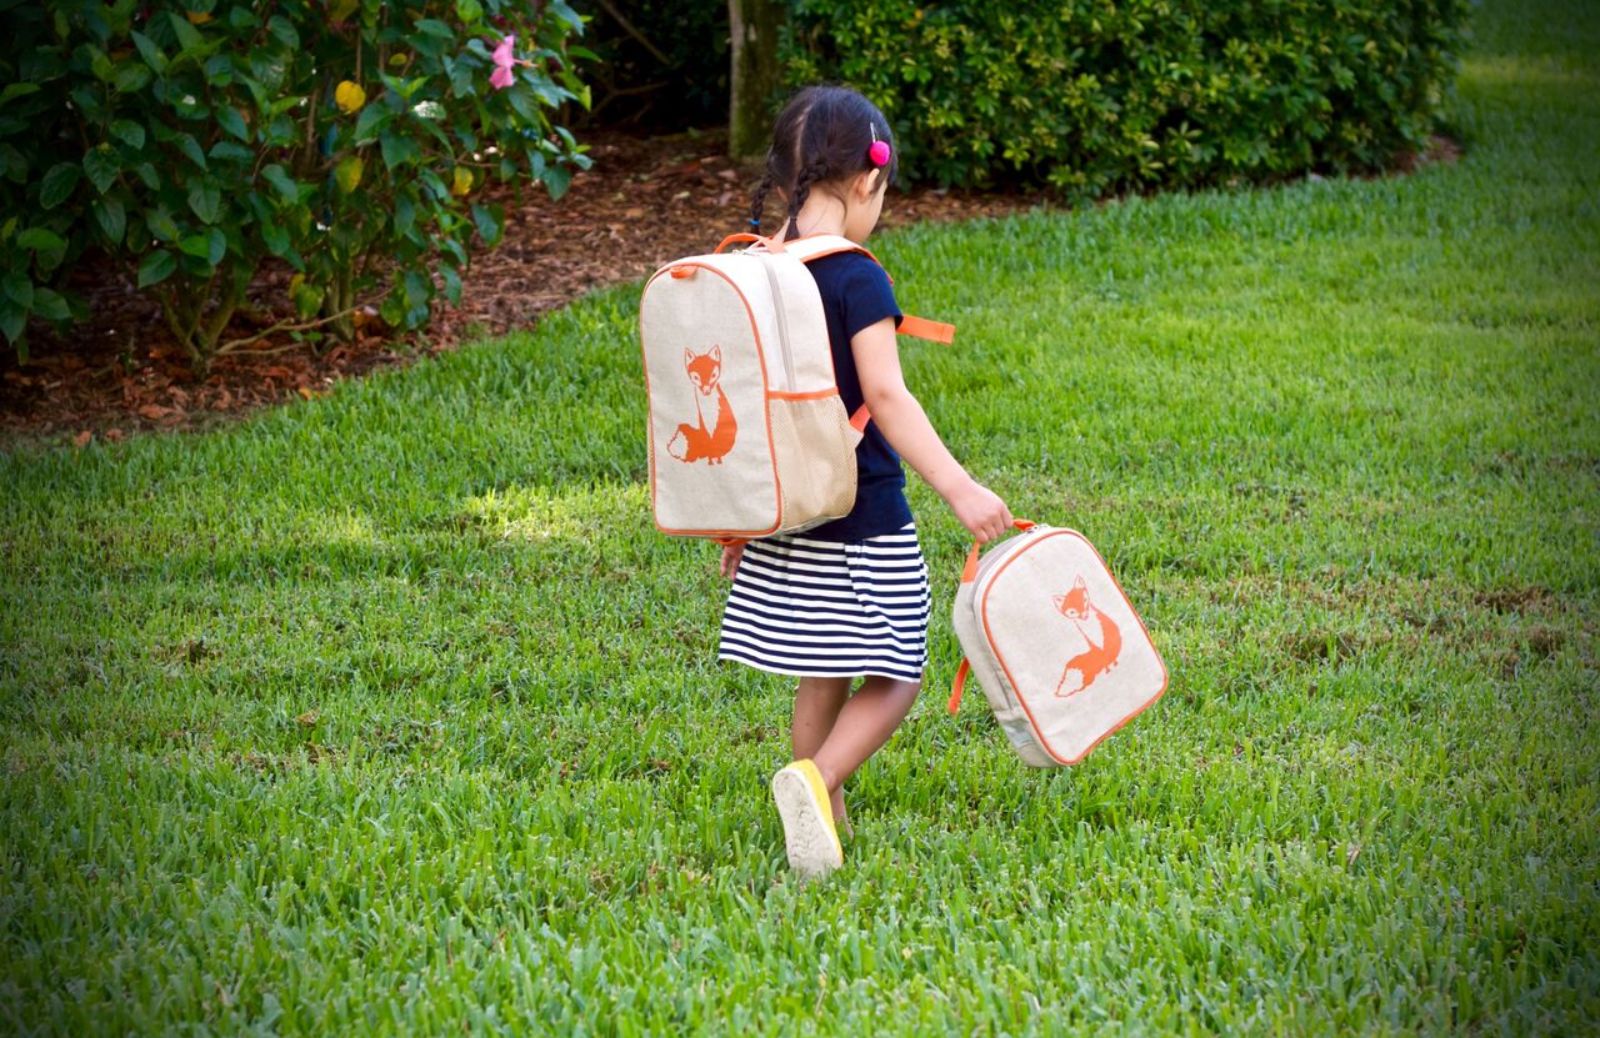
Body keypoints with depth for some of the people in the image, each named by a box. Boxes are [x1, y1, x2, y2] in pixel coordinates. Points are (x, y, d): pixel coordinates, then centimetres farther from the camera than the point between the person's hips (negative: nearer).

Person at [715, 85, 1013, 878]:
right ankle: (814, 777, -18)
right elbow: (885, 397, -22)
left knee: (824, 679, 16)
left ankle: (825, 824, 18)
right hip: (862, 519, -7)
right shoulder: (857, 281, -15)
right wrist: (958, 489, -24)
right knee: (892, 678, 2)